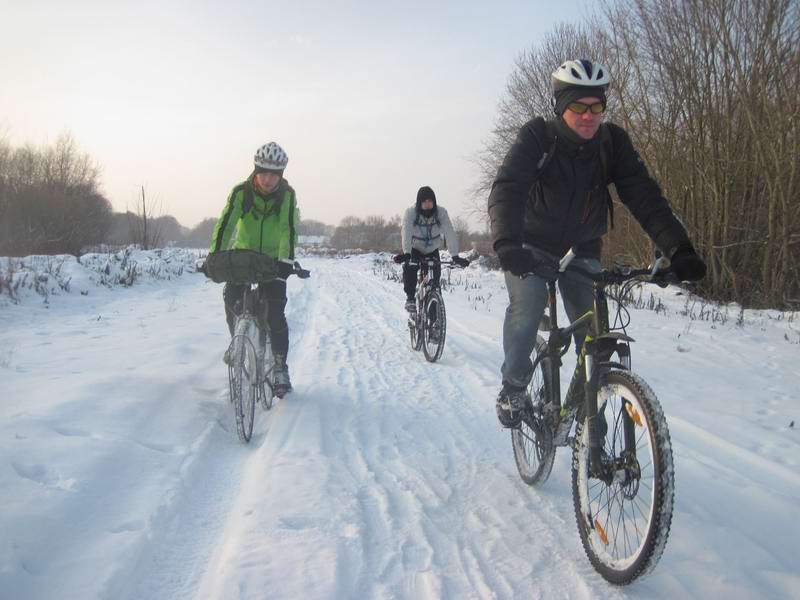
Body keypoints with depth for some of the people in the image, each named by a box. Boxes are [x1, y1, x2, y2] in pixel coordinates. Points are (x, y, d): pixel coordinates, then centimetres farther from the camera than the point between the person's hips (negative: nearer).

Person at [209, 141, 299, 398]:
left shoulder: (287, 195, -13)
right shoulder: (241, 191, -12)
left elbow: (288, 230, -22)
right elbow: (225, 223, -20)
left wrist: (286, 260, -37)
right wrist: (214, 256, -32)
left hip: (273, 259, -1)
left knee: (275, 311, -14)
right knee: (231, 297, -18)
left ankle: (280, 367, -4)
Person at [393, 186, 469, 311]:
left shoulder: (441, 212, -21)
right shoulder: (411, 212, -25)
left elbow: (449, 233, -29)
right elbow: (406, 233, -37)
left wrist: (455, 256, -40)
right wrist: (406, 253, -53)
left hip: (432, 250, 2)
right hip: (415, 248, -2)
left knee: (436, 273, -11)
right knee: (409, 268, -26)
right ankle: (410, 298, -11)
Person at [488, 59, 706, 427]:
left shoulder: (613, 142, -13)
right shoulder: (537, 137, -21)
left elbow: (645, 197, -19)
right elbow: (507, 189, -34)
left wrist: (679, 250, -33)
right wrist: (506, 244, -53)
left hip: (581, 249, 3)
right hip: (531, 247, -3)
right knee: (526, 312, -24)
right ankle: (513, 387, 0)